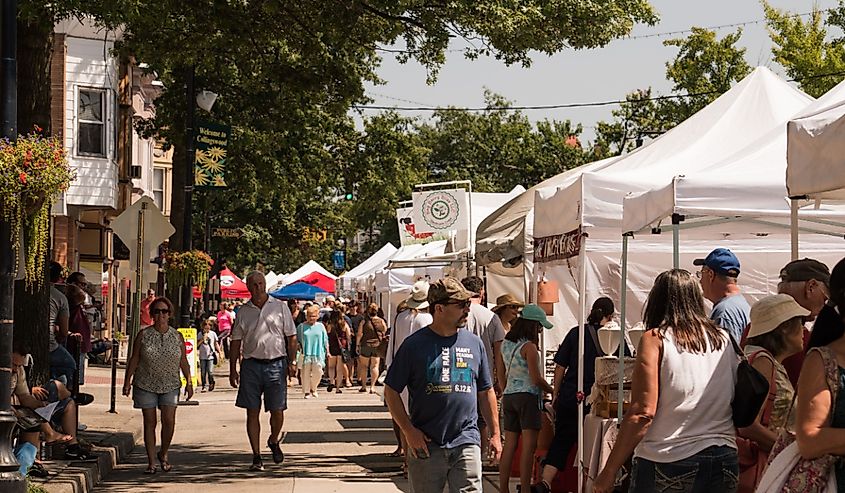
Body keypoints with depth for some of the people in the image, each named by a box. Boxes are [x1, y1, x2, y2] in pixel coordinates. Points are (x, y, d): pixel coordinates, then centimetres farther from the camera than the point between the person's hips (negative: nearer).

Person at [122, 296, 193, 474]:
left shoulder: (177, 336, 4)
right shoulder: (143, 335, 0)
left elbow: (183, 361, 9)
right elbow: (134, 359, 2)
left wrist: (189, 382, 4)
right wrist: (127, 381, -2)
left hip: (170, 386, 1)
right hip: (145, 385, -1)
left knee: (169, 421, -8)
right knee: (150, 423, 0)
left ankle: (163, 454, 16)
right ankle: (151, 462, 6)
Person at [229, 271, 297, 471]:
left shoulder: (280, 307, 5)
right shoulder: (243, 312, 8)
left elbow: (291, 337, 6)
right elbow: (236, 342, 11)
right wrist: (233, 370, 5)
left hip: (276, 365, -1)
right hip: (251, 365, 1)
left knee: (277, 411, 1)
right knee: (252, 412, -1)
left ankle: (274, 442, 30)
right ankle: (256, 456, 5)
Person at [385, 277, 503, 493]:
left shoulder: (474, 343, 9)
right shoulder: (414, 344, -3)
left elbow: (486, 392, 17)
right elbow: (391, 391, 0)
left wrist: (495, 433, 13)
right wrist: (409, 431, -8)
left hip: (467, 444, 2)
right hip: (426, 445, -2)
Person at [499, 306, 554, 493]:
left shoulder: (507, 344, 10)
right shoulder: (529, 347, -13)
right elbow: (536, 378, -14)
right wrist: (552, 391, 1)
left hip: (508, 396, 7)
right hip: (528, 396, -7)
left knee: (509, 445, 9)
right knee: (529, 446, -6)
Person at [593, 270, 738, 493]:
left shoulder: (655, 339, -4)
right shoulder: (724, 340, 9)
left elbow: (643, 412, -11)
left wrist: (608, 471, -9)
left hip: (669, 462, -4)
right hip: (724, 461, 4)